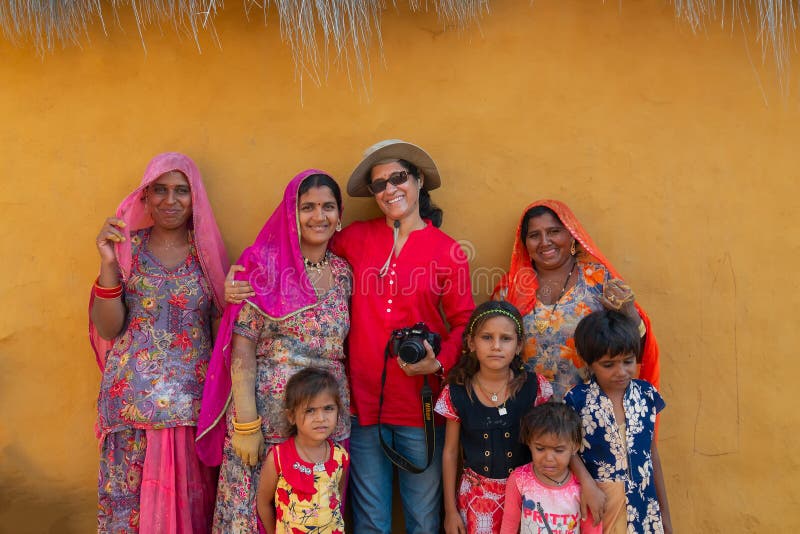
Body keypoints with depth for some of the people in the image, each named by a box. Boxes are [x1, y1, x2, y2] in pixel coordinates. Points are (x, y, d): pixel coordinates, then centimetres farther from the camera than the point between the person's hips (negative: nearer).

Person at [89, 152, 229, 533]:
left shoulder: (207, 251, 3)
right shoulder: (126, 246, 3)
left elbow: (221, 328, 5)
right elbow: (108, 329, -4)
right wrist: (109, 264, -14)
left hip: (192, 401, 0)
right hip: (132, 399, 0)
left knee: (188, 498, 8)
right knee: (127, 498, 7)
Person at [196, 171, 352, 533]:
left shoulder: (343, 273, 7)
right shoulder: (264, 265, -6)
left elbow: (340, 346, 11)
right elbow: (242, 347, -9)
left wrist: (341, 410, 4)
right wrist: (246, 422, -14)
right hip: (265, 411, -4)